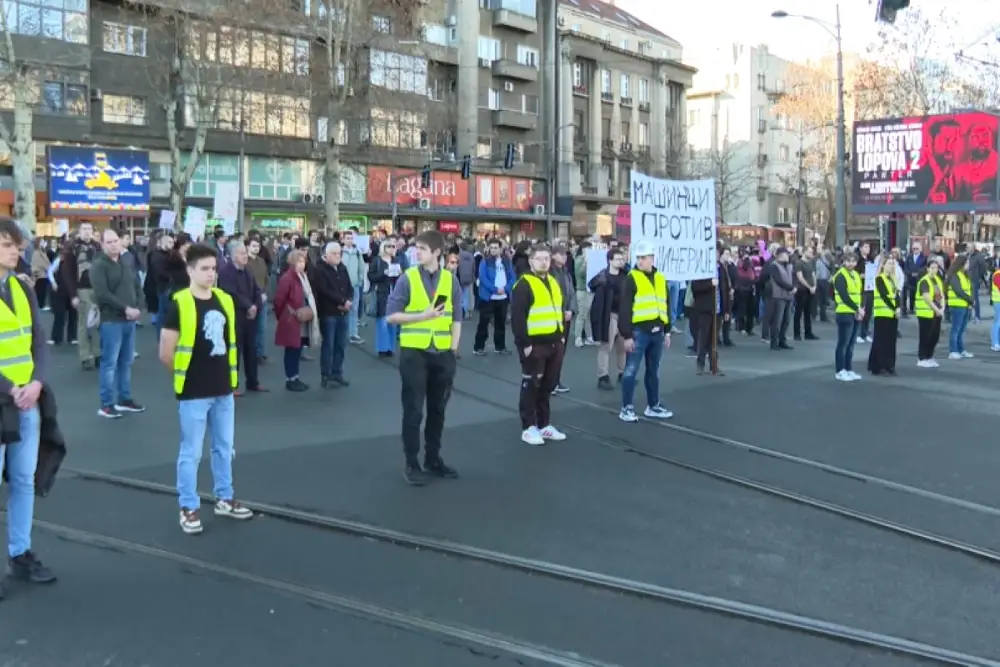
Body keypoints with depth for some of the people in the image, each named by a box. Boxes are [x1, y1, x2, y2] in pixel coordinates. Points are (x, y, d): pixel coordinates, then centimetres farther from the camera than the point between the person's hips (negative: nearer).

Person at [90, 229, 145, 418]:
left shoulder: (127, 264, 15)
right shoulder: (98, 265, -8)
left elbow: (138, 288, 14)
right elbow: (102, 294, -18)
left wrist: (137, 308, -4)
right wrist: (125, 308, -18)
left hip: (130, 320, 7)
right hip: (111, 320, -7)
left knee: (126, 362, 12)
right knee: (110, 362, -3)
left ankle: (125, 399, 22)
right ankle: (106, 405, 3)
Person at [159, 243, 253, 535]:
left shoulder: (225, 300, 5)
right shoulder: (179, 304, -13)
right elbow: (165, 353, -11)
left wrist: (226, 374, 14)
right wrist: (187, 374, 1)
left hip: (224, 390, 6)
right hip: (193, 393, -6)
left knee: (224, 448, 17)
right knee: (191, 453, 4)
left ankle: (225, 499, 32)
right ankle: (188, 508, 16)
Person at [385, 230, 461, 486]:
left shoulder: (450, 280, 4)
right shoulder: (407, 278, -4)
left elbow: (456, 319, 8)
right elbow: (391, 316, -7)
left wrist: (453, 349, 0)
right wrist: (423, 315, -17)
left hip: (442, 354, 3)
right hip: (414, 353, -3)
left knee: (437, 409, 13)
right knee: (413, 410, 2)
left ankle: (433, 459, 26)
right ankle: (411, 463, 12)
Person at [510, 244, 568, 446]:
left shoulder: (553, 282, 15)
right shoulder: (524, 285, -12)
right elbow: (517, 317, -17)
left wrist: (562, 336, 17)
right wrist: (524, 343, -20)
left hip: (555, 343, 8)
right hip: (535, 344, -8)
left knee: (548, 386, 14)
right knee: (531, 386, -1)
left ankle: (545, 425, 23)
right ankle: (529, 428, 6)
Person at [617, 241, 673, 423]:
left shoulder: (660, 278, 13)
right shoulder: (631, 278, -6)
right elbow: (625, 309, -10)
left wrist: (667, 331, 17)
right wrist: (626, 335, -13)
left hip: (656, 331, 6)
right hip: (638, 331, -6)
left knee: (653, 370, 14)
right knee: (631, 370, -4)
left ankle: (653, 406, 23)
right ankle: (627, 408, 2)